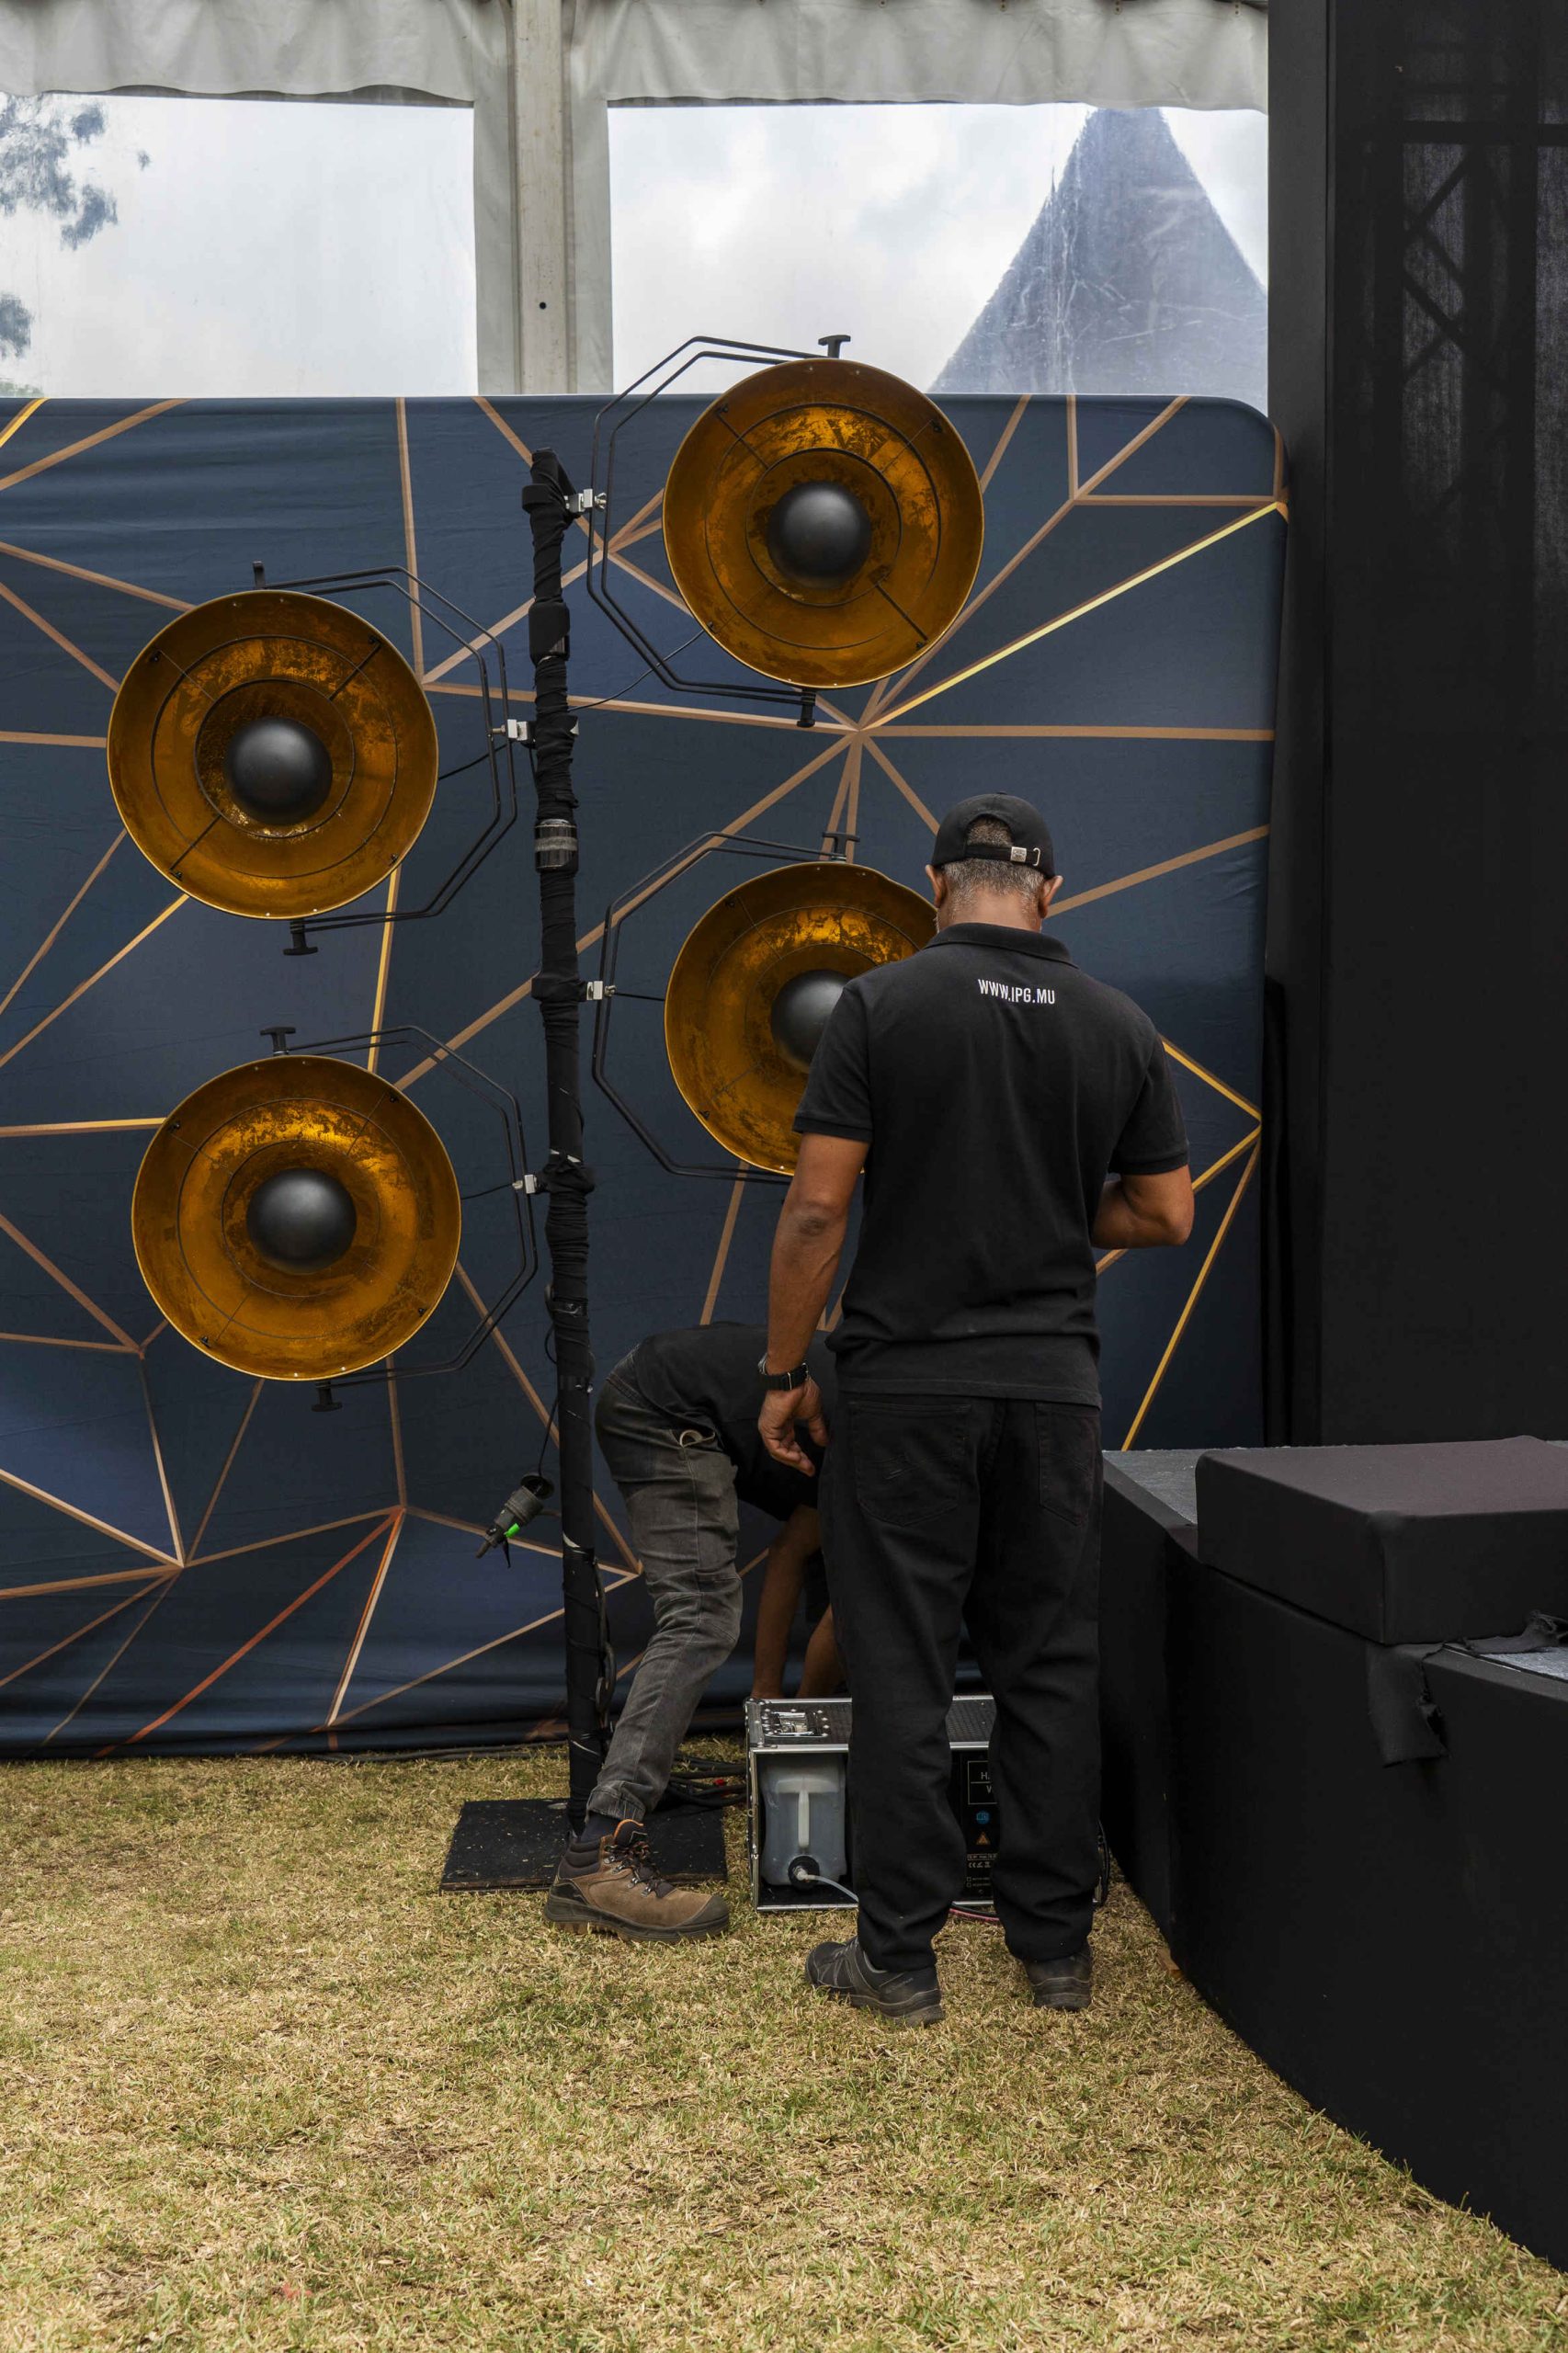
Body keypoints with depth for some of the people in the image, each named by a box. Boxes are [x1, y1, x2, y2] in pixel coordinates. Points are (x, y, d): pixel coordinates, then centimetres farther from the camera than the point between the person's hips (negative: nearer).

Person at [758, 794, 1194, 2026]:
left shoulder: (882, 1004, -8)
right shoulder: (1121, 1025, 2)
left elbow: (817, 1207, -11)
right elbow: (1165, 1214, 6)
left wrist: (786, 1370, -1)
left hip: (906, 1381, -3)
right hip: (1053, 1382, 3)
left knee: (903, 1675, 4)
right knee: (1051, 1670, 11)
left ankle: (900, 1955, 10)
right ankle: (1056, 1943, 18)